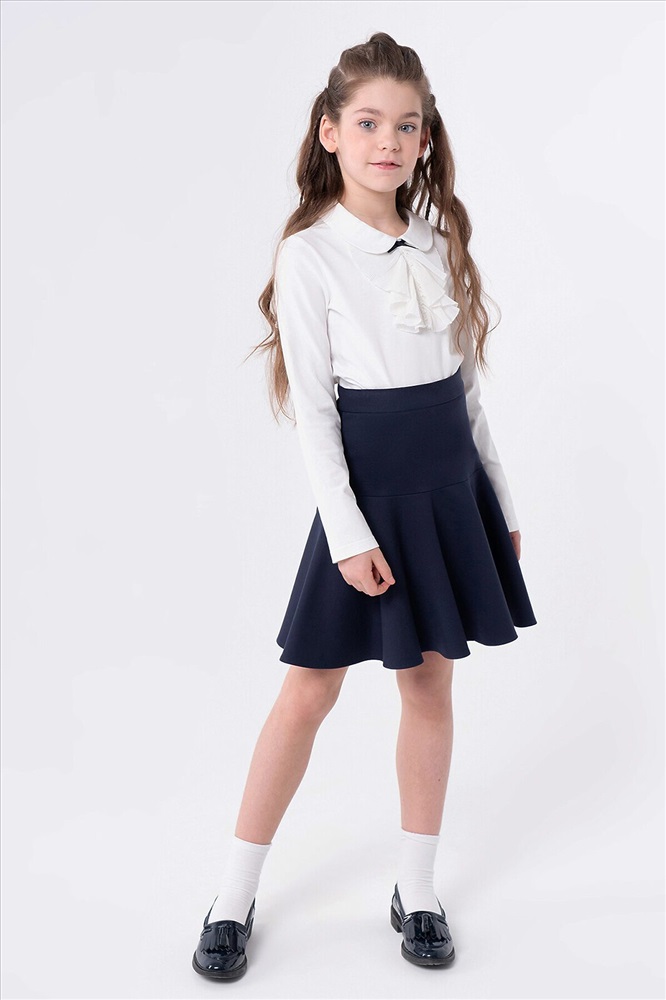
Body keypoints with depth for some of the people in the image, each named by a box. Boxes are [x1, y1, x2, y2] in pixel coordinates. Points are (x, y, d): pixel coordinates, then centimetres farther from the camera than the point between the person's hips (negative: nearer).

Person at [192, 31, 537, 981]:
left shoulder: (439, 243, 9)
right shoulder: (310, 253, -7)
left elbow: (466, 382, 12)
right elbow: (313, 404, -11)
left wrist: (500, 499, 13)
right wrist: (348, 532, -16)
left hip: (450, 477, 5)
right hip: (368, 478, -5)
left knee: (430, 680, 10)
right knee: (313, 686, 1)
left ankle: (418, 890, 25)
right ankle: (236, 895, 18)